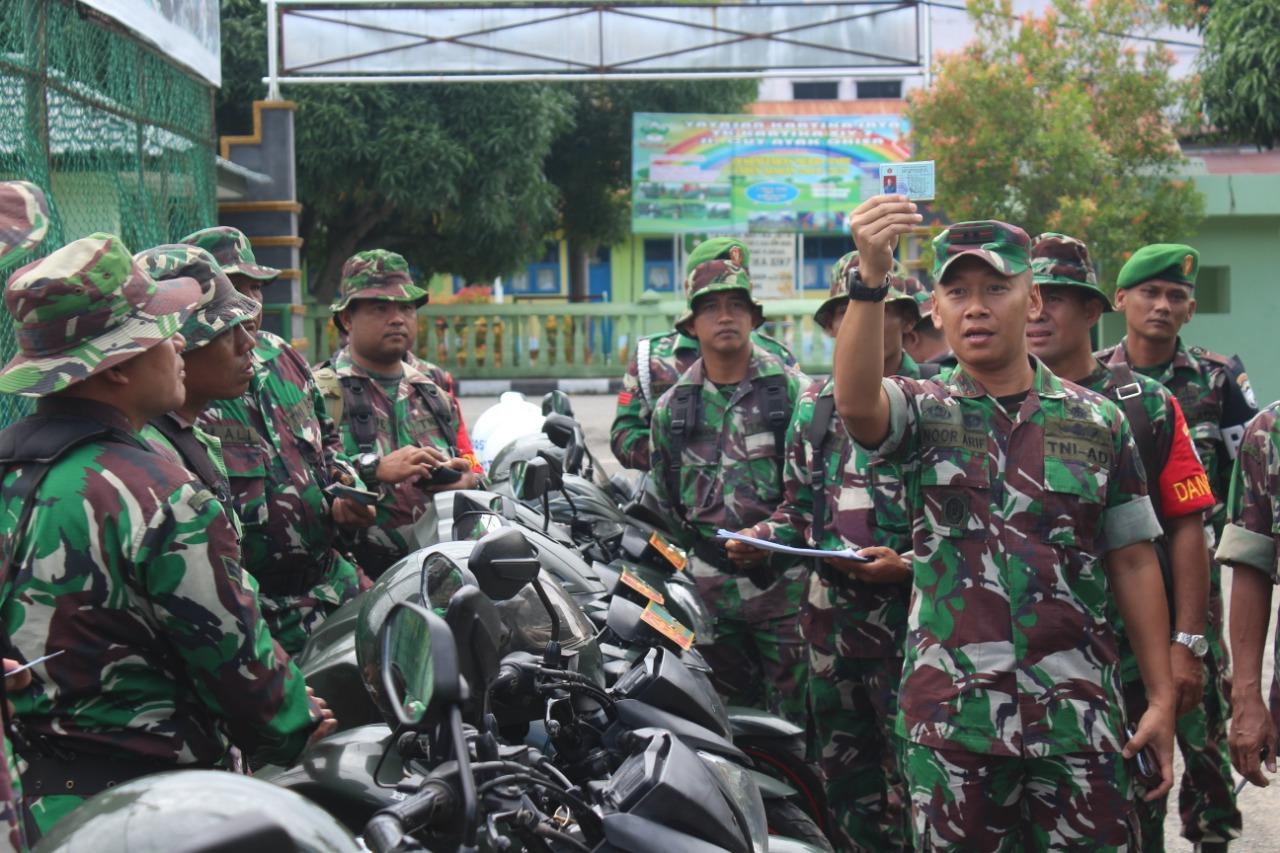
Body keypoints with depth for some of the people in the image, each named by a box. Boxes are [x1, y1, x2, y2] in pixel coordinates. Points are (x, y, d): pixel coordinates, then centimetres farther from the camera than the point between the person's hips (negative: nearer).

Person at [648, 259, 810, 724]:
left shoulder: (793, 390, 1)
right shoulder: (671, 407, 11)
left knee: (794, 713, -2)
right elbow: (663, 498, 20)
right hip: (710, 583, 3)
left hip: (783, 577, -3)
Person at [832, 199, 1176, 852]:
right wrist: (870, 279, -37)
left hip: (1079, 714, 1)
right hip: (951, 716, -1)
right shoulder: (923, 411, 3)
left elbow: (1133, 564, 9)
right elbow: (855, 402, -21)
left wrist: (1162, 697, 5)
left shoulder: (1098, 422, 8)